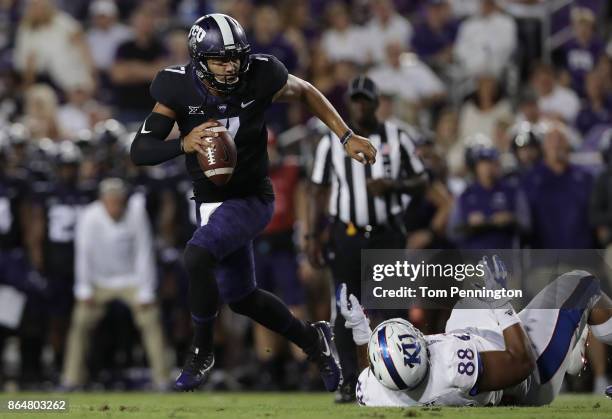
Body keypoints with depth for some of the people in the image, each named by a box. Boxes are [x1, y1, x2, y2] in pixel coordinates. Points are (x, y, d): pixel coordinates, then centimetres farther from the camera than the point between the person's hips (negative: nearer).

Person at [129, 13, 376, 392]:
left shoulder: (260, 80, -17)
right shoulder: (180, 90, -15)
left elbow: (306, 93, 4)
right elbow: (140, 151, -18)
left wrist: (348, 137, 1)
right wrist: (184, 144, -36)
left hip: (252, 199, -4)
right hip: (211, 202, 4)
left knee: (197, 257, -28)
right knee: (240, 297, 16)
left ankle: (202, 353, -10)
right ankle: (312, 340, 40)